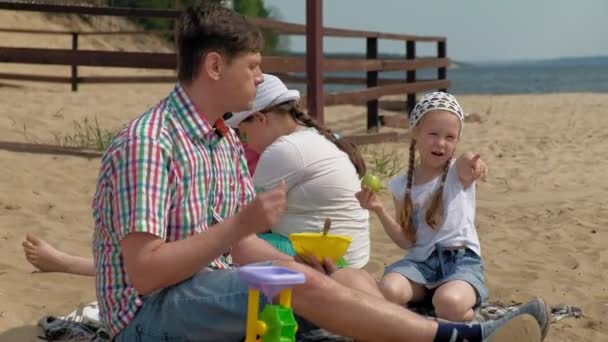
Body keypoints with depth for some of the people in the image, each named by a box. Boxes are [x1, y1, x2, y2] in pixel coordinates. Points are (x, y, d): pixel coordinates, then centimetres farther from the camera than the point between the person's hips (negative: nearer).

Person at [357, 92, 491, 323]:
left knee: (449, 304, -34)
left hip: (462, 260, -2)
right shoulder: (402, 186, 8)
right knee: (388, 290, -31)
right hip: (419, 260, 2)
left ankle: (466, 317, -1)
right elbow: (406, 242, 7)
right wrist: (380, 211, -9)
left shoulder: (458, 174, 0)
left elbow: (465, 163, -29)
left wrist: (470, 162, -54)